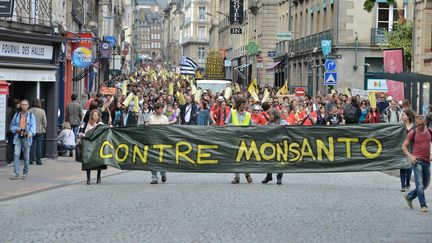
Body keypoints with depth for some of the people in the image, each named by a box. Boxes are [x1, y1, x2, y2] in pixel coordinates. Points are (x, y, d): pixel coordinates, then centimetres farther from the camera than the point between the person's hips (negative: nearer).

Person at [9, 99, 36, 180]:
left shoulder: (31, 116, 4)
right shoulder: (16, 115, 13)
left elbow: (33, 126, -8)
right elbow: (11, 126, 17)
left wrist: (31, 133, -28)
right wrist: (16, 129, -5)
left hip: (27, 138, -1)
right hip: (18, 137, 1)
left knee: (26, 157, 3)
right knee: (16, 155, -11)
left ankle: (25, 173, 15)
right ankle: (16, 174, -12)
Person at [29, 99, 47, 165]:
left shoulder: (29, 111, -1)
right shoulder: (42, 111, -5)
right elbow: (44, 121, -6)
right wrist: (44, 128, 7)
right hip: (40, 131, -1)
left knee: (31, 145, 8)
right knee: (39, 145, 3)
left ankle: (31, 159, 4)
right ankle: (38, 160, 3)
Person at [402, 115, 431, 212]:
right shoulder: (412, 133, -4)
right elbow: (404, 146, -1)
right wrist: (410, 156, -15)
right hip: (417, 161, -5)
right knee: (420, 184, -9)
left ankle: (409, 196, 29)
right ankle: (423, 205, -4)